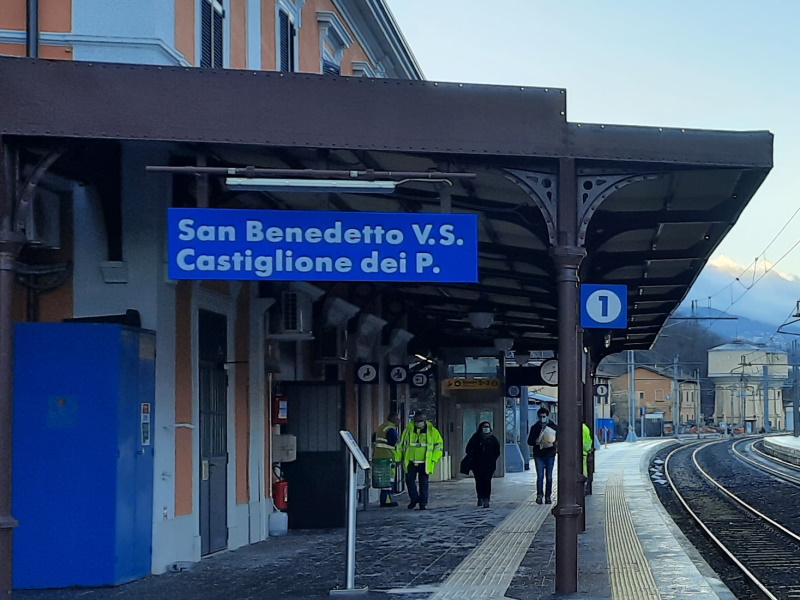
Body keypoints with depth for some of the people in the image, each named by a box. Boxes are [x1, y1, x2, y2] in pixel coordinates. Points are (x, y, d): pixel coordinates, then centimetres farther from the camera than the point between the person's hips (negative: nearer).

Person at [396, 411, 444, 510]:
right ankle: (414, 499, 13)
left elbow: (439, 444, 7)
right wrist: (398, 458, 10)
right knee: (409, 480, -6)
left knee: (424, 483, 0)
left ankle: (423, 503, 9)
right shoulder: (408, 430, 5)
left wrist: (433, 459, -1)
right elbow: (400, 444, 13)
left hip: (425, 464, -1)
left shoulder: (432, 431, 1)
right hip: (410, 462, 1)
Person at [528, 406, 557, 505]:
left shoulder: (553, 427, 5)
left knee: (549, 477, 3)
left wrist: (552, 443, -15)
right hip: (539, 454, 0)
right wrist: (536, 442, -14)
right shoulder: (535, 427, 7)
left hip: (550, 454, 0)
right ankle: (539, 495, -13)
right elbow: (530, 441, 8)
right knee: (540, 476, -10)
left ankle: (548, 496, 9)